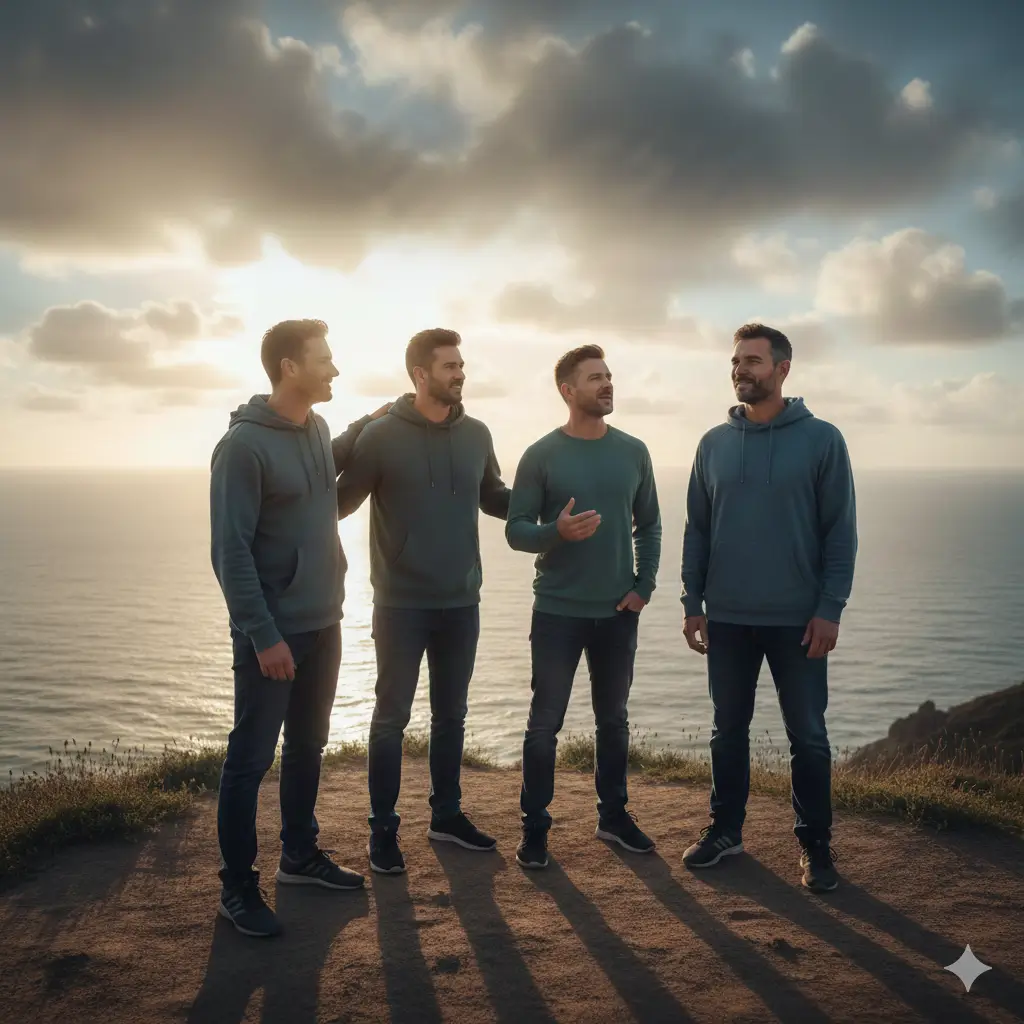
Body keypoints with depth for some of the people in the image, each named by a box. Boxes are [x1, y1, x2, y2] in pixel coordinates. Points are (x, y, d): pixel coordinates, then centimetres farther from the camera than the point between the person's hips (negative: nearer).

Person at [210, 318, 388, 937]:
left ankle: (301, 856, 33)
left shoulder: (317, 430, 6)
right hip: (272, 631, -7)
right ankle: (238, 886, 15)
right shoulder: (245, 443, -17)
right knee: (251, 758, 3)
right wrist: (263, 635, -20)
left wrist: (365, 427, 16)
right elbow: (230, 550, -18)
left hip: (324, 624, 8)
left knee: (308, 748, 17)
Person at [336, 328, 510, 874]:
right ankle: (383, 827, 18)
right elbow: (340, 501, -7)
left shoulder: (476, 434, 4)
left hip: (461, 603, 4)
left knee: (451, 714, 15)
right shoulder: (381, 435, -9)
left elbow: (494, 499, 14)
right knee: (391, 716, 5)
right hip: (401, 604, -4)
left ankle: (446, 814, 30)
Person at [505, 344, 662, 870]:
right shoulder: (541, 455, -6)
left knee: (613, 718, 14)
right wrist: (557, 532, -25)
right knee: (545, 723, 2)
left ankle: (613, 815, 29)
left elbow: (649, 525, 10)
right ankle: (535, 827, 14)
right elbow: (515, 530, -6)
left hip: (619, 612, 3)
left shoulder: (633, 451, 4)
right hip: (558, 611, -3)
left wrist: (644, 585, -1)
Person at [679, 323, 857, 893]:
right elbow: (697, 530, 8)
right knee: (729, 731, 13)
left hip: (798, 620, -3)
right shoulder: (714, 444, 6)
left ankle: (816, 845, 21)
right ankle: (726, 830, 28)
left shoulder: (821, 439, -4)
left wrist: (830, 610, -11)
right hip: (727, 618, 3)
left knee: (809, 737, 6)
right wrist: (692, 603, 4)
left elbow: (841, 532, -5)